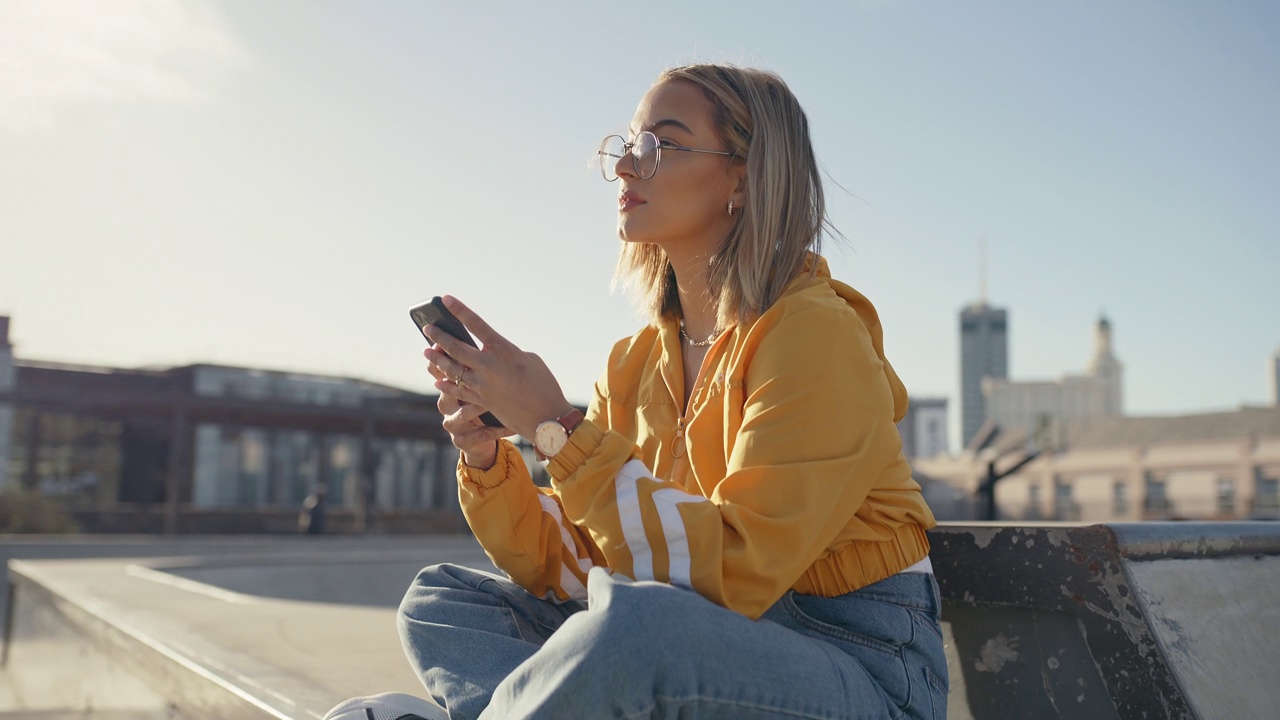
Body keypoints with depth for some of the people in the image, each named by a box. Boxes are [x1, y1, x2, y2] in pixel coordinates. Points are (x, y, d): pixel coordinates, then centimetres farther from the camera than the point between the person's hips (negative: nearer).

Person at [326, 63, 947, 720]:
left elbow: (734, 572, -24)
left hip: (860, 666, -6)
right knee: (439, 602, 5)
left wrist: (557, 427, -24)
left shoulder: (815, 333, -15)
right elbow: (566, 567, 5)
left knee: (635, 621, -36)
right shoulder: (634, 363, 6)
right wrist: (486, 454, -12)